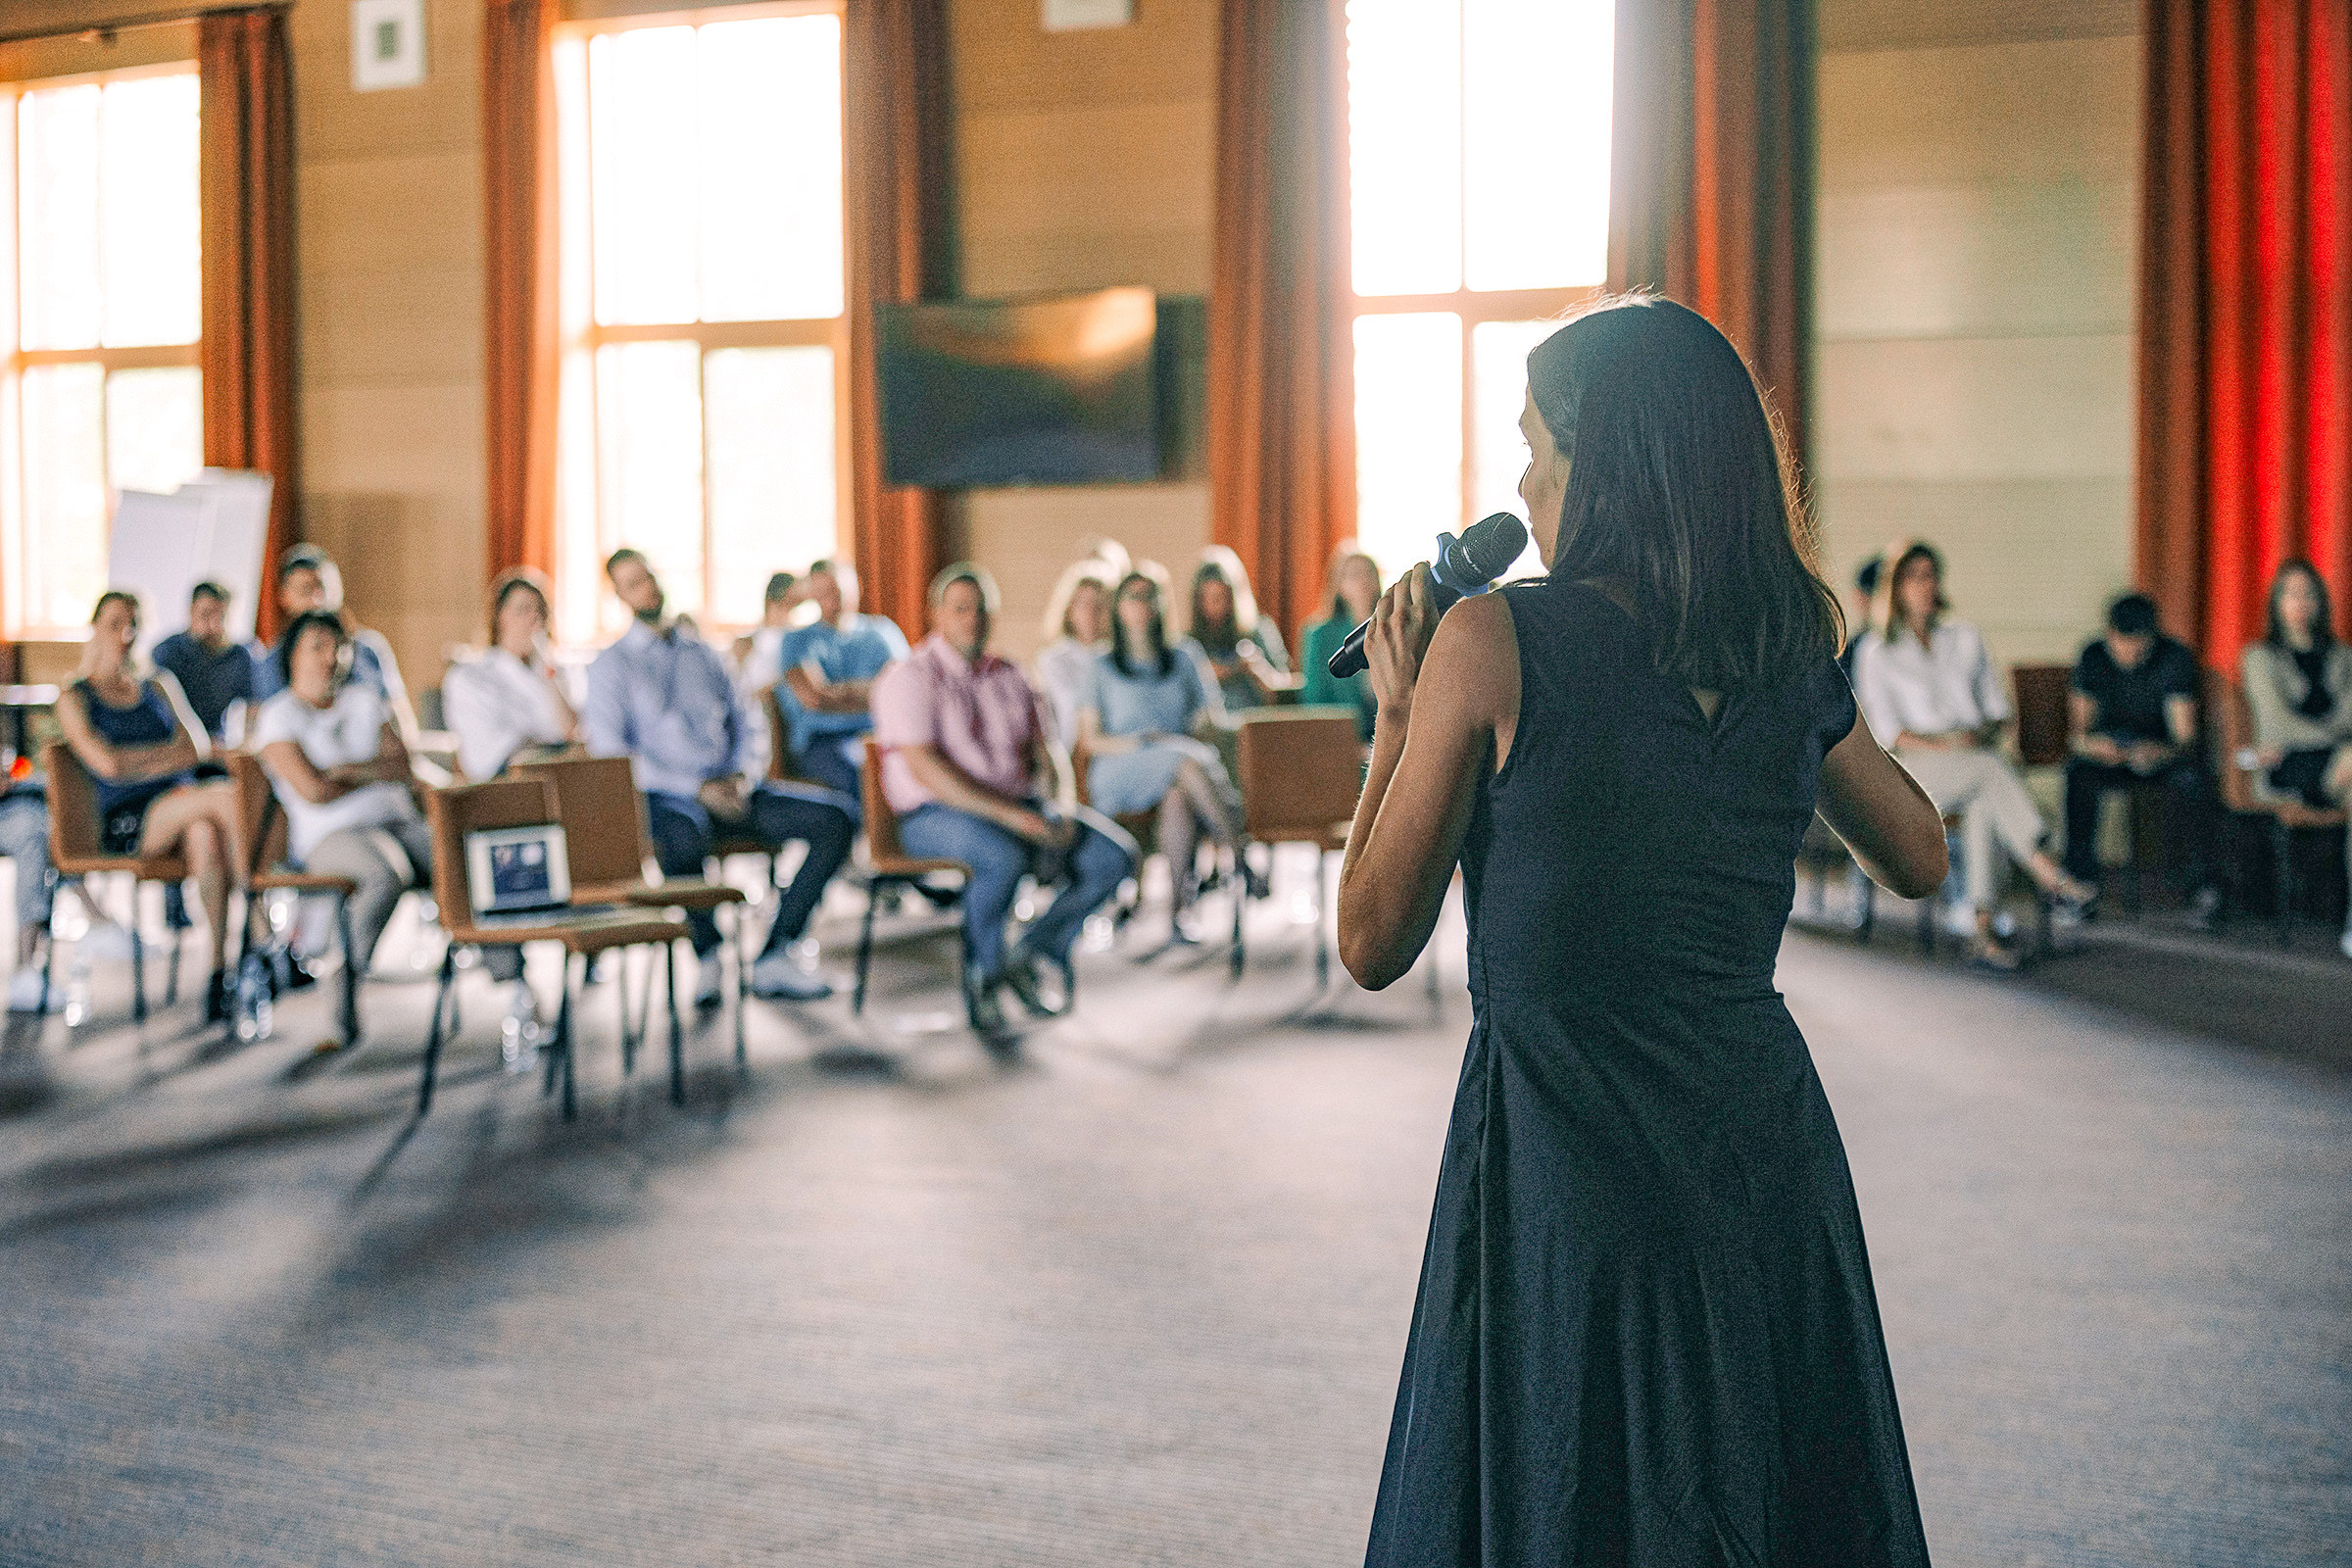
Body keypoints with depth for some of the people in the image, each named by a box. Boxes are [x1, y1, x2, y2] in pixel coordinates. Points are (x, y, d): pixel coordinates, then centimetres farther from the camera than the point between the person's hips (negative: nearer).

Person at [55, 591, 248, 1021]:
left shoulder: (158, 687, 25)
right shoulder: (74, 699, 12)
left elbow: (198, 748, 10)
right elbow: (108, 765, -5)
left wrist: (138, 760, -3)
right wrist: (167, 754, 5)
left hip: (181, 805, 4)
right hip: (125, 821, -4)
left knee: (203, 833, -37)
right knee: (226, 795, -33)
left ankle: (220, 970, -41)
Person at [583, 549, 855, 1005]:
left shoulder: (704, 654, 21)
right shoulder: (612, 665, 5)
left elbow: (743, 724, 22)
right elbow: (608, 754, -6)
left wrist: (741, 776, -2)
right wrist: (697, 789, -14)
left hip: (727, 790, 5)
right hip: (664, 796, -5)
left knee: (836, 818, -15)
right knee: (684, 839, -43)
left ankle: (773, 959, -15)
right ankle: (709, 955, -15)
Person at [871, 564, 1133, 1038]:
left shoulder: (1008, 677, 16)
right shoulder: (908, 677, -6)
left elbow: (1042, 755, 15)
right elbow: (924, 769, -17)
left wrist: (1053, 813, -7)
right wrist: (1010, 815, -24)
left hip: (1017, 807, 6)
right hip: (936, 816, -6)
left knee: (1114, 857, -14)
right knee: (1004, 857, -39)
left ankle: (1036, 950, 4)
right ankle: (982, 976, -14)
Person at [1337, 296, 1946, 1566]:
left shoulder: (1494, 642, -11)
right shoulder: (1790, 656, 3)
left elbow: (1373, 944, -5)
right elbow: (1919, 860, 21)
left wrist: (1396, 715, 6)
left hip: (1571, 1166, -5)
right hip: (1768, 1140, 5)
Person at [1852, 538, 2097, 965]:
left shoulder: (1965, 638, 19)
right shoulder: (1876, 651, 7)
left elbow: (1998, 707, 17)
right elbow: (1885, 729, -2)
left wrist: (1984, 735, -7)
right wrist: (1943, 746, -17)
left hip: (1976, 752, 3)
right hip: (1915, 769, -3)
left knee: (1983, 804, -36)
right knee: (1992, 770, -36)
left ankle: (1984, 933, -43)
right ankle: (2051, 876, -46)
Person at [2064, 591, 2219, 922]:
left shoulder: (2175, 658, -14)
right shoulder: (2093, 658, -8)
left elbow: (2185, 739, -19)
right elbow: (2076, 731, -8)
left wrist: (2161, 752, -42)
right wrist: (2090, 744, -33)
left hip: (2161, 752, -1)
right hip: (2108, 754, 1)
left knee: (2190, 776, -35)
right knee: (2080, 774, -33)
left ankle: (2201, 883, -28)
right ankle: (2080, 880, -28)